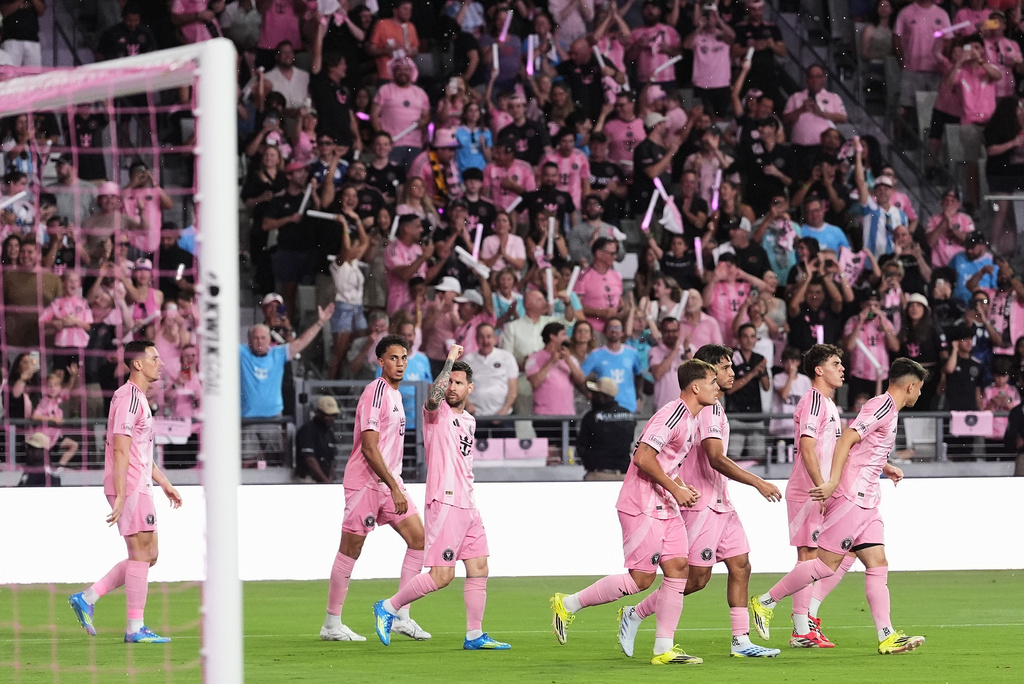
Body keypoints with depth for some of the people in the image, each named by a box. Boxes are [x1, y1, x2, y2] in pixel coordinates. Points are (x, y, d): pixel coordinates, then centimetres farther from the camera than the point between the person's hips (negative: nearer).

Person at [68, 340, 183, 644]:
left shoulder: (138, 398, 19)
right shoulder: (129, 398, -14)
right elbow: (120, 450, -19)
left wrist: (165, 484, 24)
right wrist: (120, 496, -23)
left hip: (139, 487, 10)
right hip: (130, 488, -10)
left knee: (147, 555, 11)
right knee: (141, 553, -7)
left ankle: (87, 598, 11)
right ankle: (135, 628, -4)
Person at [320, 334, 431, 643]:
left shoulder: (395, 394, 15)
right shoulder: (375, 392, -15)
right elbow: (369, 448, -20)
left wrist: (396, 486, 19)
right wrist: (394, 488, -21)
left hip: (389, 483, 9)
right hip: (365, 482, -9)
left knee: (418, 538, 2)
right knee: (350, 550, -3)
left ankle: (401, 616, 5)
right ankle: (331, 625, 4)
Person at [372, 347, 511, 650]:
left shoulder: (469, 420, 19)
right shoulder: (437, 412, -4)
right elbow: (434, 398, -28)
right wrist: (450, 359, -21)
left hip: (468, 506, 8)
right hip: (444, 503, -8)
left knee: (479, 568, 6)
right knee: (441, 576, -11)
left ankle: (474, 634, 11)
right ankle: (388, 608, 3)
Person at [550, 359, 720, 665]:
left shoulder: (690, 419, 14)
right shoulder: (671, 416, -18)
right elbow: (643, 458, -24)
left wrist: (681, 488, 10)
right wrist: (675, 489, -17)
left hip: (665, 508, 10)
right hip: (642, 508, -10)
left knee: (678, 568, 1)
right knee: (641, 579, -8)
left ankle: (663, 649, 2)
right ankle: (568, 605, 6)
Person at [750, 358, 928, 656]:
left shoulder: (887, 408, 19)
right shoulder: (883, 406, -11)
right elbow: (846, 438, -21)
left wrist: (885, 468, 32)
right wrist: (834, 482, -26)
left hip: (865, 502, 10)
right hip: (850, 497, -10)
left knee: (877, 564, 2)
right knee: (827, 563, -9)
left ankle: (886, 637, -2)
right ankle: (765, 602, 2)